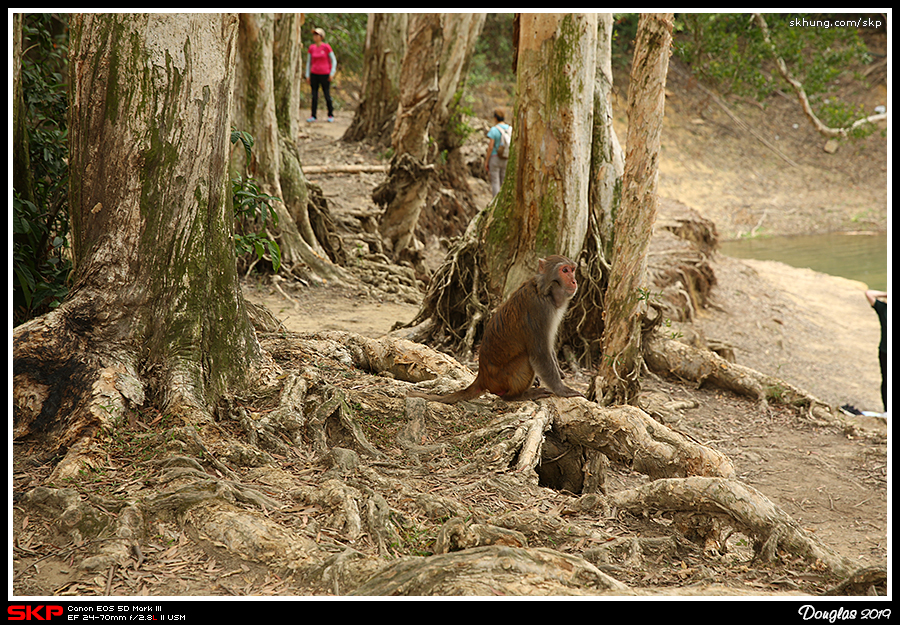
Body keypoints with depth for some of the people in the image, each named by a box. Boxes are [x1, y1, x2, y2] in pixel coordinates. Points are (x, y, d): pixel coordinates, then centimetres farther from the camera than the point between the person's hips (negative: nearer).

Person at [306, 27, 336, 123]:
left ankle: (331, 115, 13)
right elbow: (309, 62, 12)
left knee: (327, 95, 0)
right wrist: (307, 76, 7)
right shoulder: (312, 48, 5)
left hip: (325, 74, -3)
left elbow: (334, 61, -3)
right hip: (314, 74, 3)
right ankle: (313, 116, 2)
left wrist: (332, 74, -11)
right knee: (314, 95, 0)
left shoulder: (327, 47, -7)